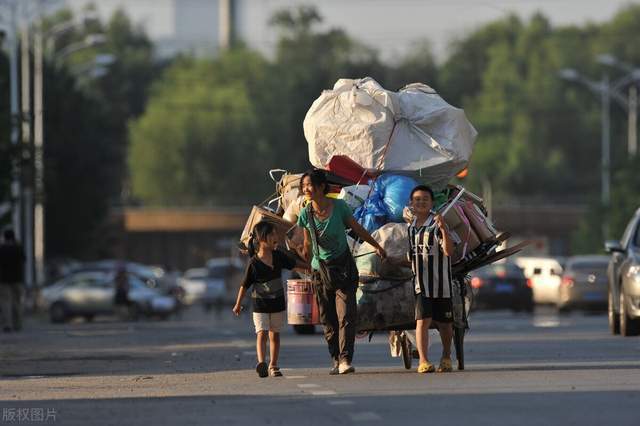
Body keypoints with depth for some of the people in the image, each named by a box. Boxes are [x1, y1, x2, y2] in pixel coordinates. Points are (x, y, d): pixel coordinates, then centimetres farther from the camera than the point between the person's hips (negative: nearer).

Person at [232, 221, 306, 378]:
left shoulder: (278, 256, -2)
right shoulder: (254, 263, -16)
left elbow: (293, 264, 18)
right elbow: (245, 285, -8)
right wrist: (238, 304, -3)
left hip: (277, 302, 5)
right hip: (260, 304, -5)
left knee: (275, 334, 10)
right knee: (262, 333, -14)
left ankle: (273, 366, 17)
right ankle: (261, 363, -25)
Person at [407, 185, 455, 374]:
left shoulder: (436, 224, -11)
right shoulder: (411, 226, 8)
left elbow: (448, 251, -25)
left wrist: (443, 229, -35)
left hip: (441, 282, -3)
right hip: (420, 283, 3)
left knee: (444, 323, 10)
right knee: (422, 320, -11)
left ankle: (446, 358, 28)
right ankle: (423, 361, -16)